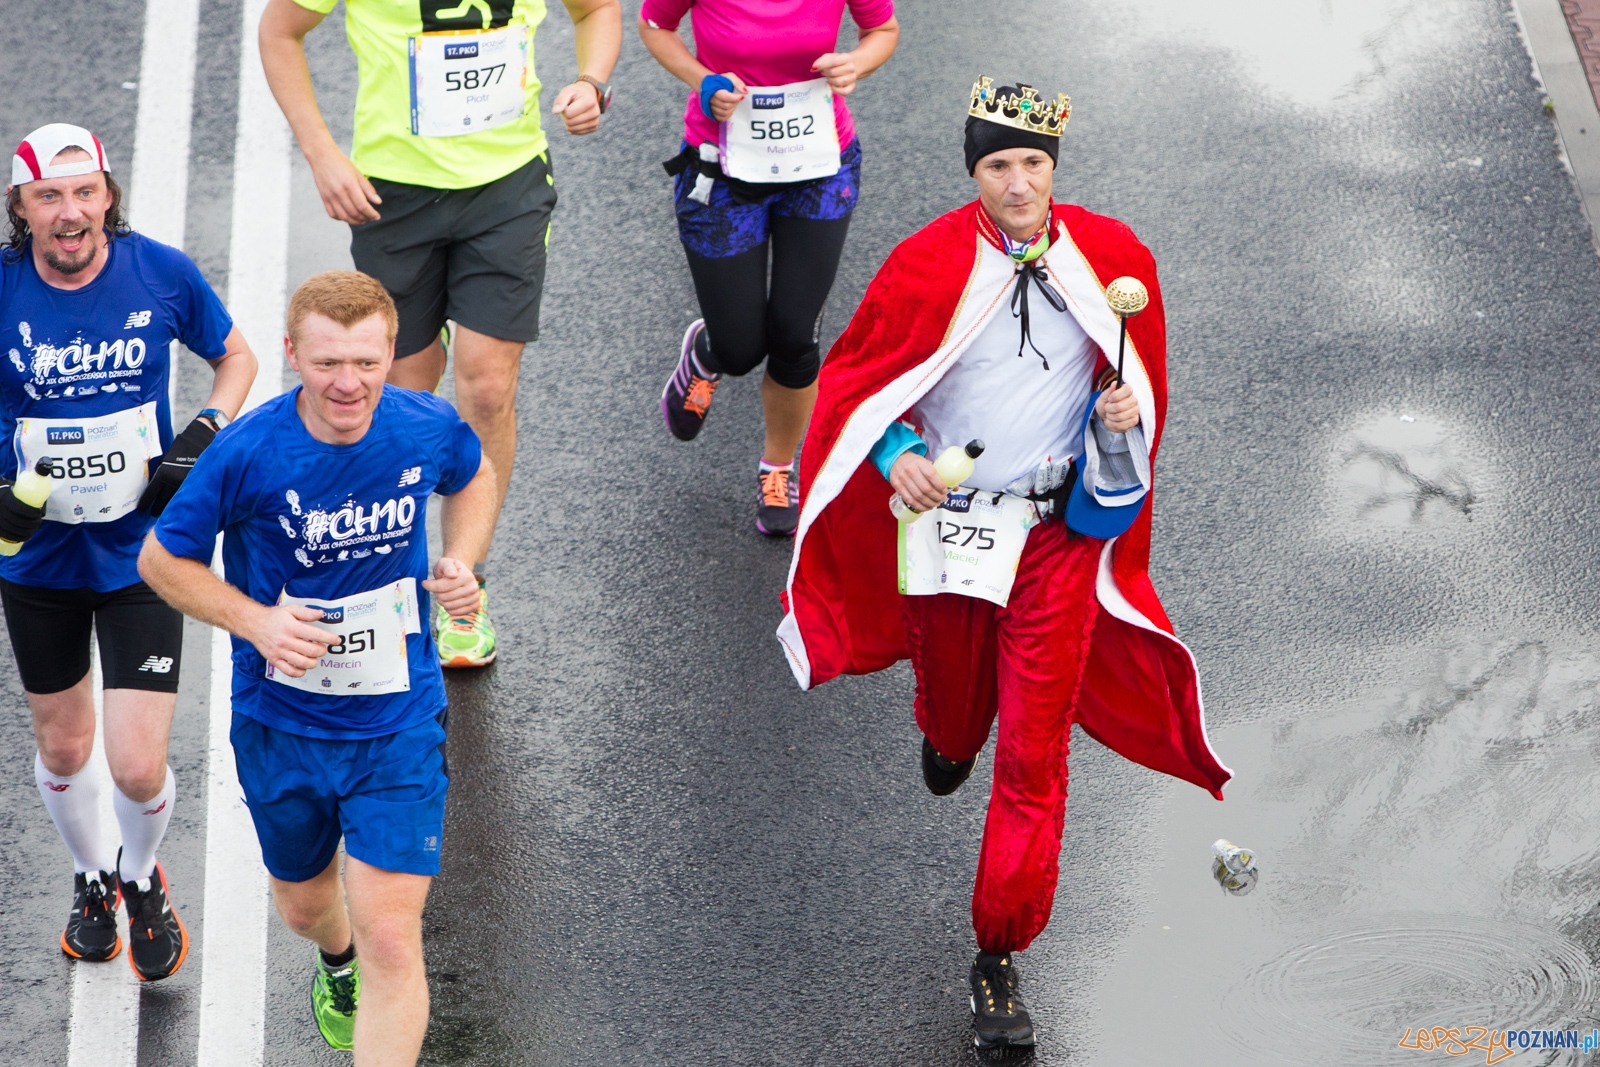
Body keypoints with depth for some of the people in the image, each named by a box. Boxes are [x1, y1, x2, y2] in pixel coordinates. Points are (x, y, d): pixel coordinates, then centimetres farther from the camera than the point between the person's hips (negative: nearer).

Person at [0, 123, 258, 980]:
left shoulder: (162, 273, -12)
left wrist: (205, 437, -9)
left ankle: (142, 879, 28)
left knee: (139, 768, -6)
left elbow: (235, 356, 7)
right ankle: (92, 878, 48)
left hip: (141, 553, -1)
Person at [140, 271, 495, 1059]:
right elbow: (162, 559, -6)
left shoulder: (428, 429, -14)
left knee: (391, 939, -10)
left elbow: (474, 478, 12)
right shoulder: (247, 454, -21)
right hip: (282, 727, 1)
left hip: (399, 725, -1)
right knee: (303, 905, 25)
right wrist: (256, 620, -21)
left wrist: (460, 561, -7)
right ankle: (337, 961, 63)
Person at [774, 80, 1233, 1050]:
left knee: (1035, 753, -4)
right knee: (955, 698, 21)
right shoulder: (926, 268, -10)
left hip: (1061, 532, 0)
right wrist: (896, 452, -16)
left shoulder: (1111, 259, -4)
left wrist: (1125, 411, -9)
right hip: (944, 522, 0)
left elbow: (1139, 373, 12)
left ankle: (1000, 959, 4)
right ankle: (947, 736, 62)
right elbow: (853, 378, 2)